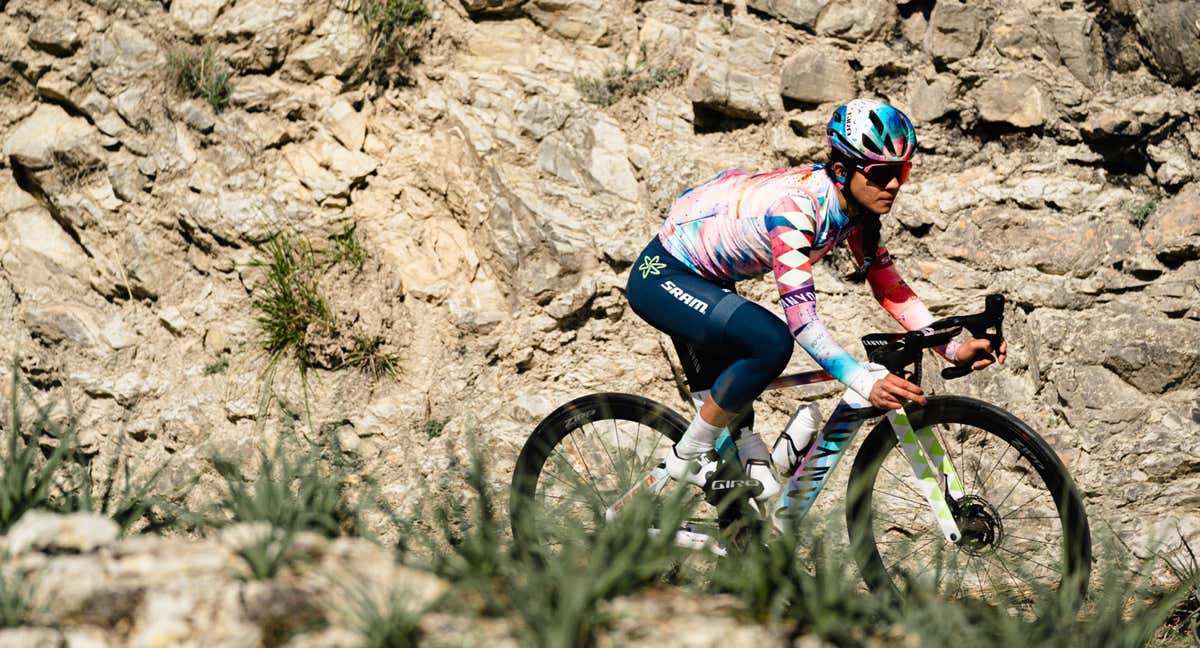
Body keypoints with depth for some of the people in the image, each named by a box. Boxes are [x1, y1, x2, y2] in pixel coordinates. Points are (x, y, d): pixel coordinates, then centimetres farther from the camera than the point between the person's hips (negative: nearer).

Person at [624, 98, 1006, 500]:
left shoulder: (853, 207, -8)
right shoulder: (795, 206, -33)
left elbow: (888, 285, -2)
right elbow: (802, 318, -38)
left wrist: (952, 349, -14)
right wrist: (867, 384, -46)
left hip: (701, 278, 10)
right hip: (661, 278, -10)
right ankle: (688, 459, -13)